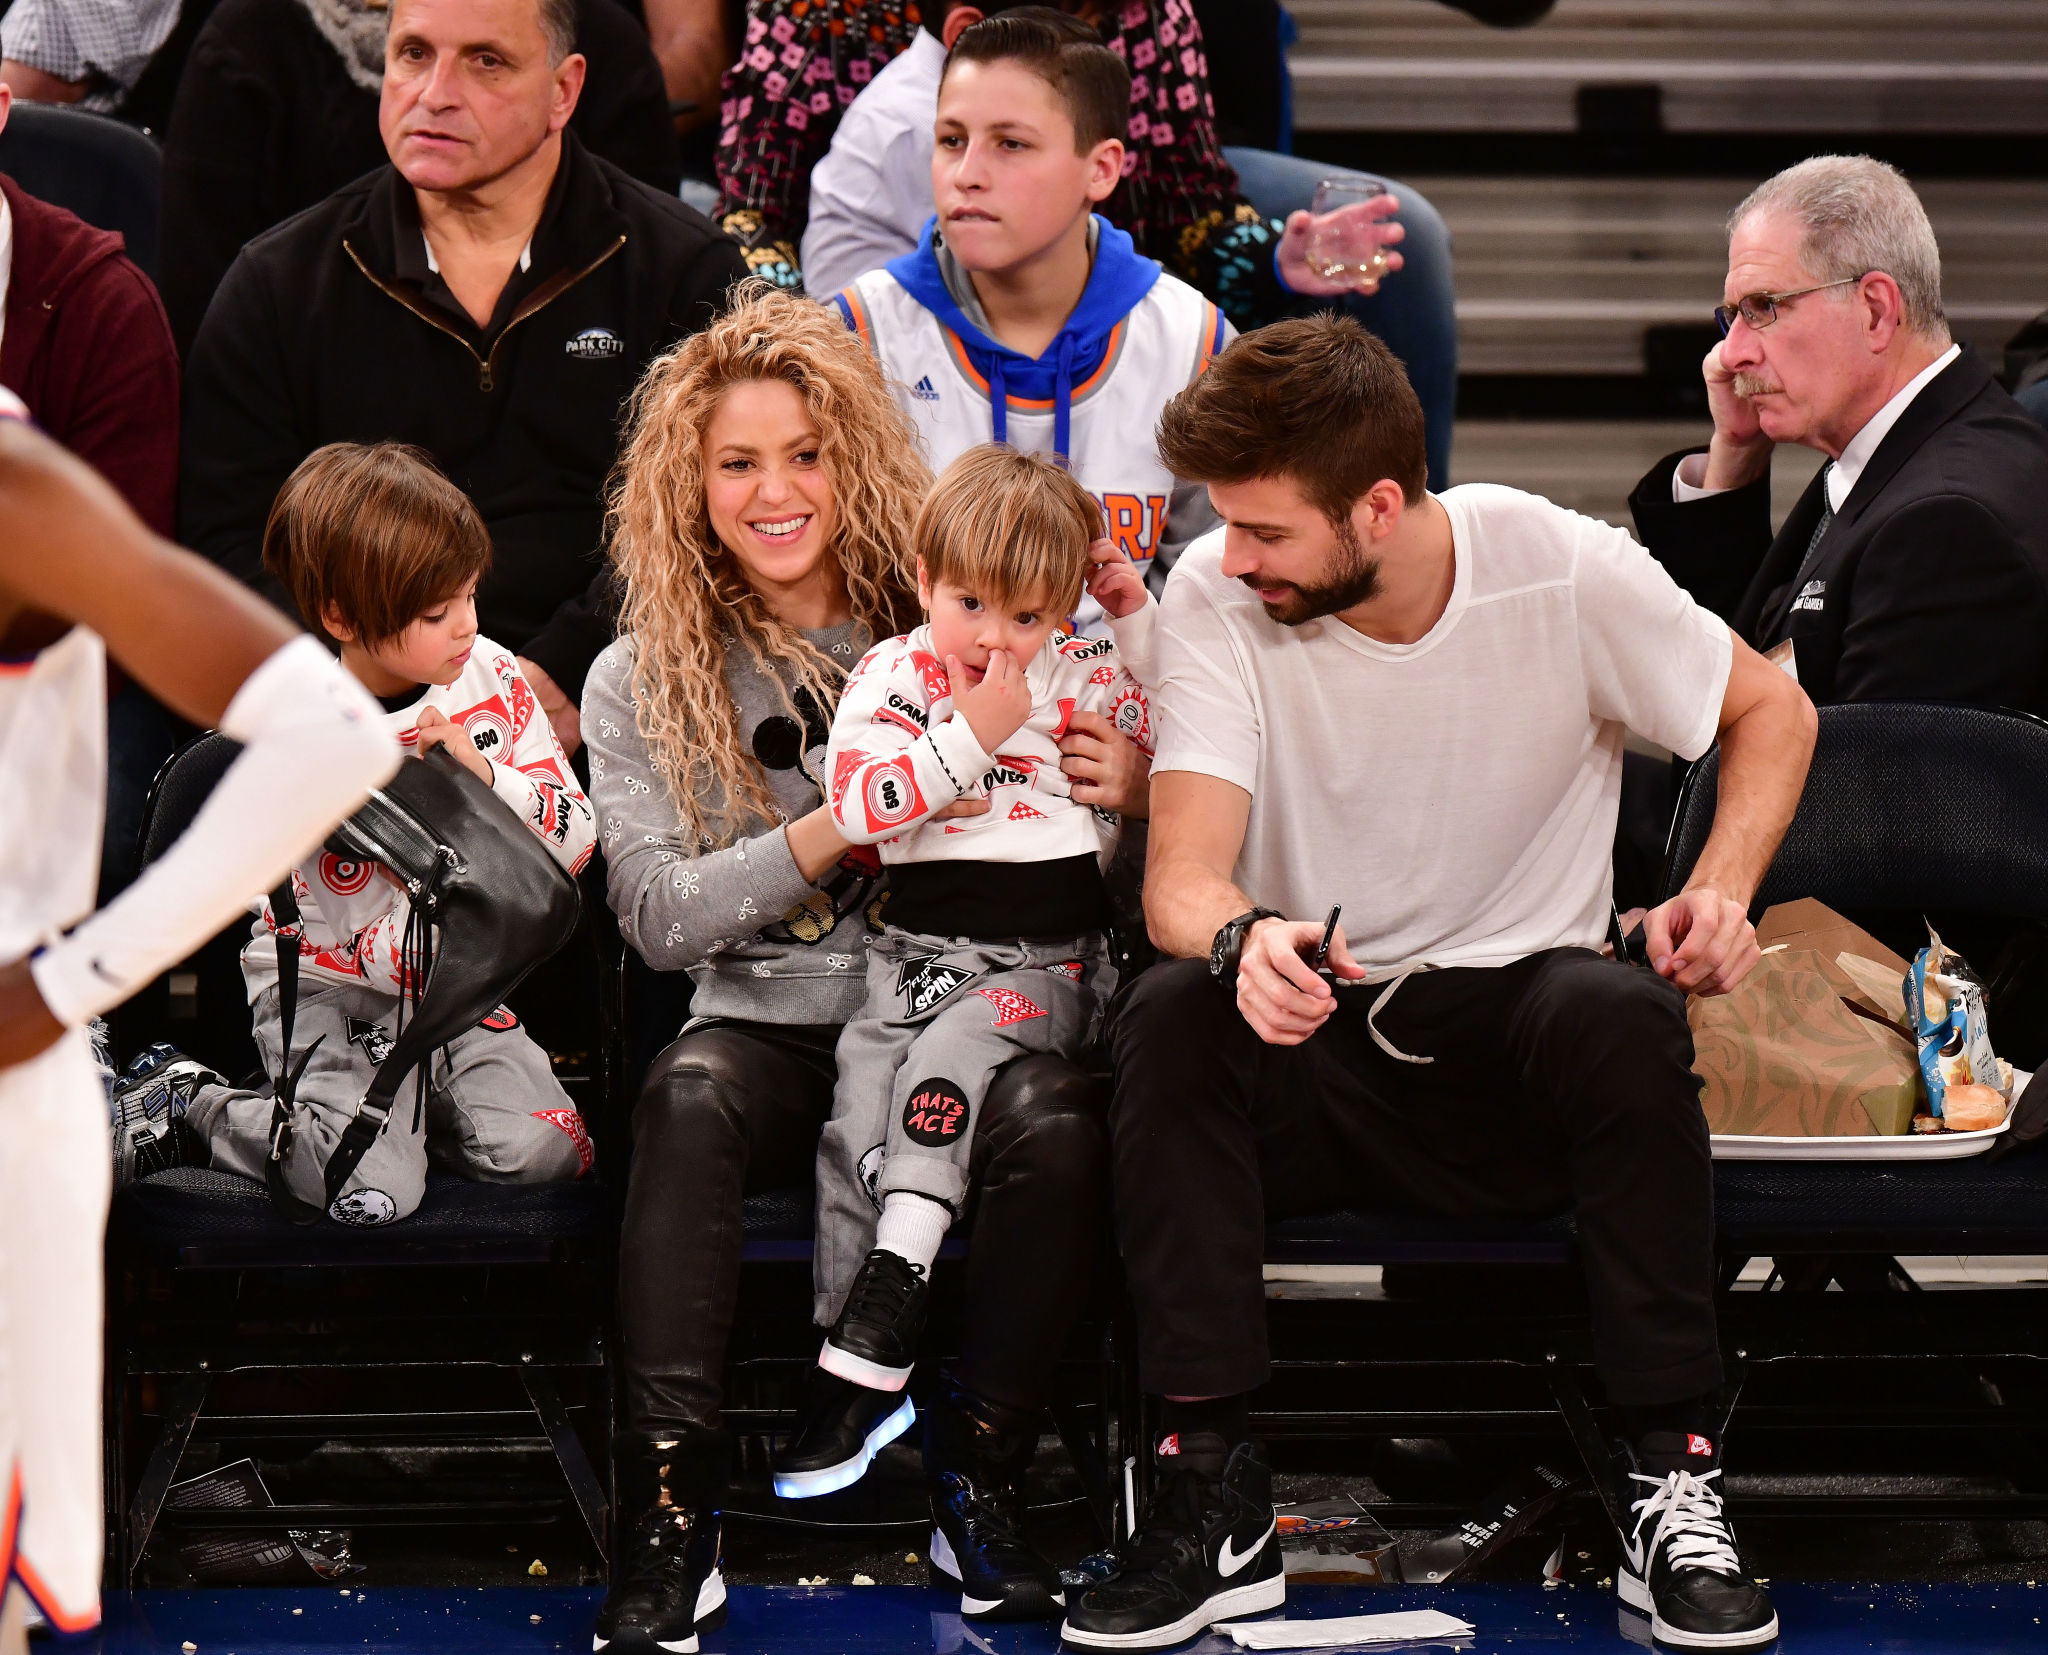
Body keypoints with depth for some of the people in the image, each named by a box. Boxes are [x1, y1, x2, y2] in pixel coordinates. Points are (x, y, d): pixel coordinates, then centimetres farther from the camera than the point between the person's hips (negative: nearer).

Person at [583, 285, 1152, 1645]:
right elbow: (658, 916, -2)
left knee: (1053, 1119, -33)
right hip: (770, 1024, 0)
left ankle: (981, 1470, -16)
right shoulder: (642, 681, 9)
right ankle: (671, 1503, -31)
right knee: (689, 1096, -34)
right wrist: (829, 834, -16)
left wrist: (1121, 792, -10)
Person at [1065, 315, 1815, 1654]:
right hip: (1313, 1045, 1)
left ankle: (1670, 1480, -24)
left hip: (1517, 1006, -1)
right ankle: (1213, 1495, -27)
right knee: (1171, 1020, -31)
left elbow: (1773, 710, 6)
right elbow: (1182, 875, -19)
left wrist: (1722, 890, -13)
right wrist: (1241, 938, -44)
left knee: (1622, 1017, -34)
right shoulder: (1218, 600, -10)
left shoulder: (1566, 569, -11)